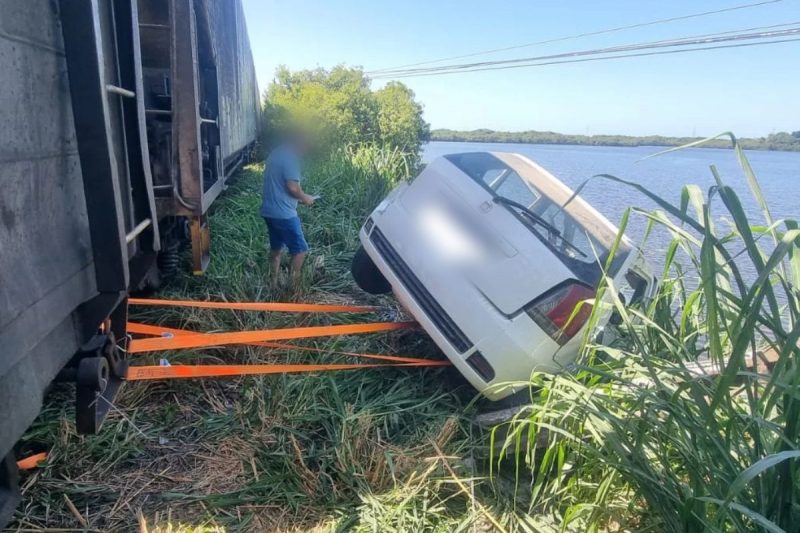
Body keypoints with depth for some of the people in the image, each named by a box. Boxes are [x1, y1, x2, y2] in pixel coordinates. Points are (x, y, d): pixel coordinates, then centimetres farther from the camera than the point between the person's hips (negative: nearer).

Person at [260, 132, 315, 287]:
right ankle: (293, 286, 6)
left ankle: (274, 284, 26)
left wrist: (299, 197, 17)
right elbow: (293, 187, -23)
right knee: (300, 249, 1)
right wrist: (304, 198, -4)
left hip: (269, 211, 10)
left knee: (276, 248, 18)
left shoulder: (275, 154, 14)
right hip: (283, 213, -10)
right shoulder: (290, 158, -16)